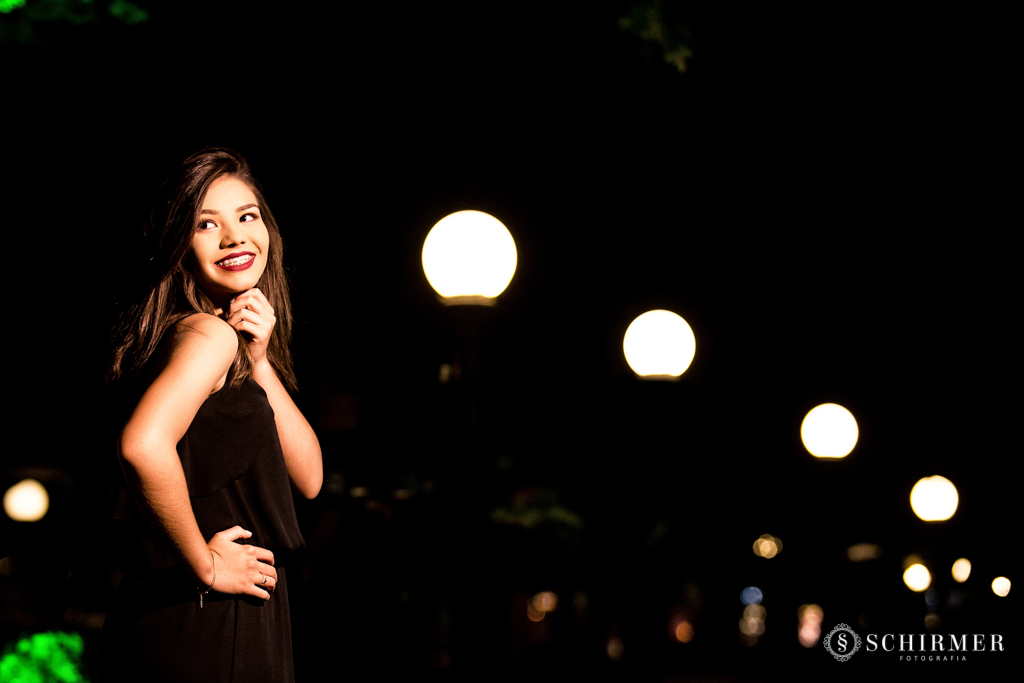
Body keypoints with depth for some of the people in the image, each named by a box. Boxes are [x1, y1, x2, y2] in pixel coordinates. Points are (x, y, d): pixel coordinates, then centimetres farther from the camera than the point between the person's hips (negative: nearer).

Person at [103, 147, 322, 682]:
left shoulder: (240, 341, 11)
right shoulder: (209, 334, -16)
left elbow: (308, 478, 5)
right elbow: (143, 446, -35)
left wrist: (260, 363, -5)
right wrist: (204, 563, -23)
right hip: (204, 637, -9)